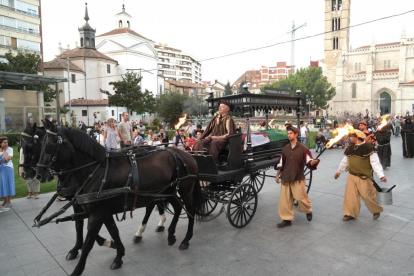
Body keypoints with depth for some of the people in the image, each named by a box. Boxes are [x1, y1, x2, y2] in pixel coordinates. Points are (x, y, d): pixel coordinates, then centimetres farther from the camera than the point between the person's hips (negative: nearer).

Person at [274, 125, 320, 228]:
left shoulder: (303, 148, -7)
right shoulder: (285, 149, 6)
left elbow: (309, 162, -13)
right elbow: (280, 163, 12)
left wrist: (314, 162, -35)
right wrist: (277, 175, 13)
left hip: (298, 178, -4)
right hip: (285, 178, 4)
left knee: (300, 197, 1)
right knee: (284, 199, 5)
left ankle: (308, 211, 33)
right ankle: (287, 219, 17)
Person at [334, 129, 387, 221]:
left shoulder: (368, 147, -15)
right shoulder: (350, 148, 5)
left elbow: (375, 162, -17)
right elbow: (345, 161, 18)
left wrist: (381, 175, -26)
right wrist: (339, 171, 26)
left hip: (364, 177, -6)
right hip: (351, 176, 6)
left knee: (367, 195, 2)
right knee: (350, 195, 5)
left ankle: (376, 210, 29)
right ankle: (350, 213, 17)